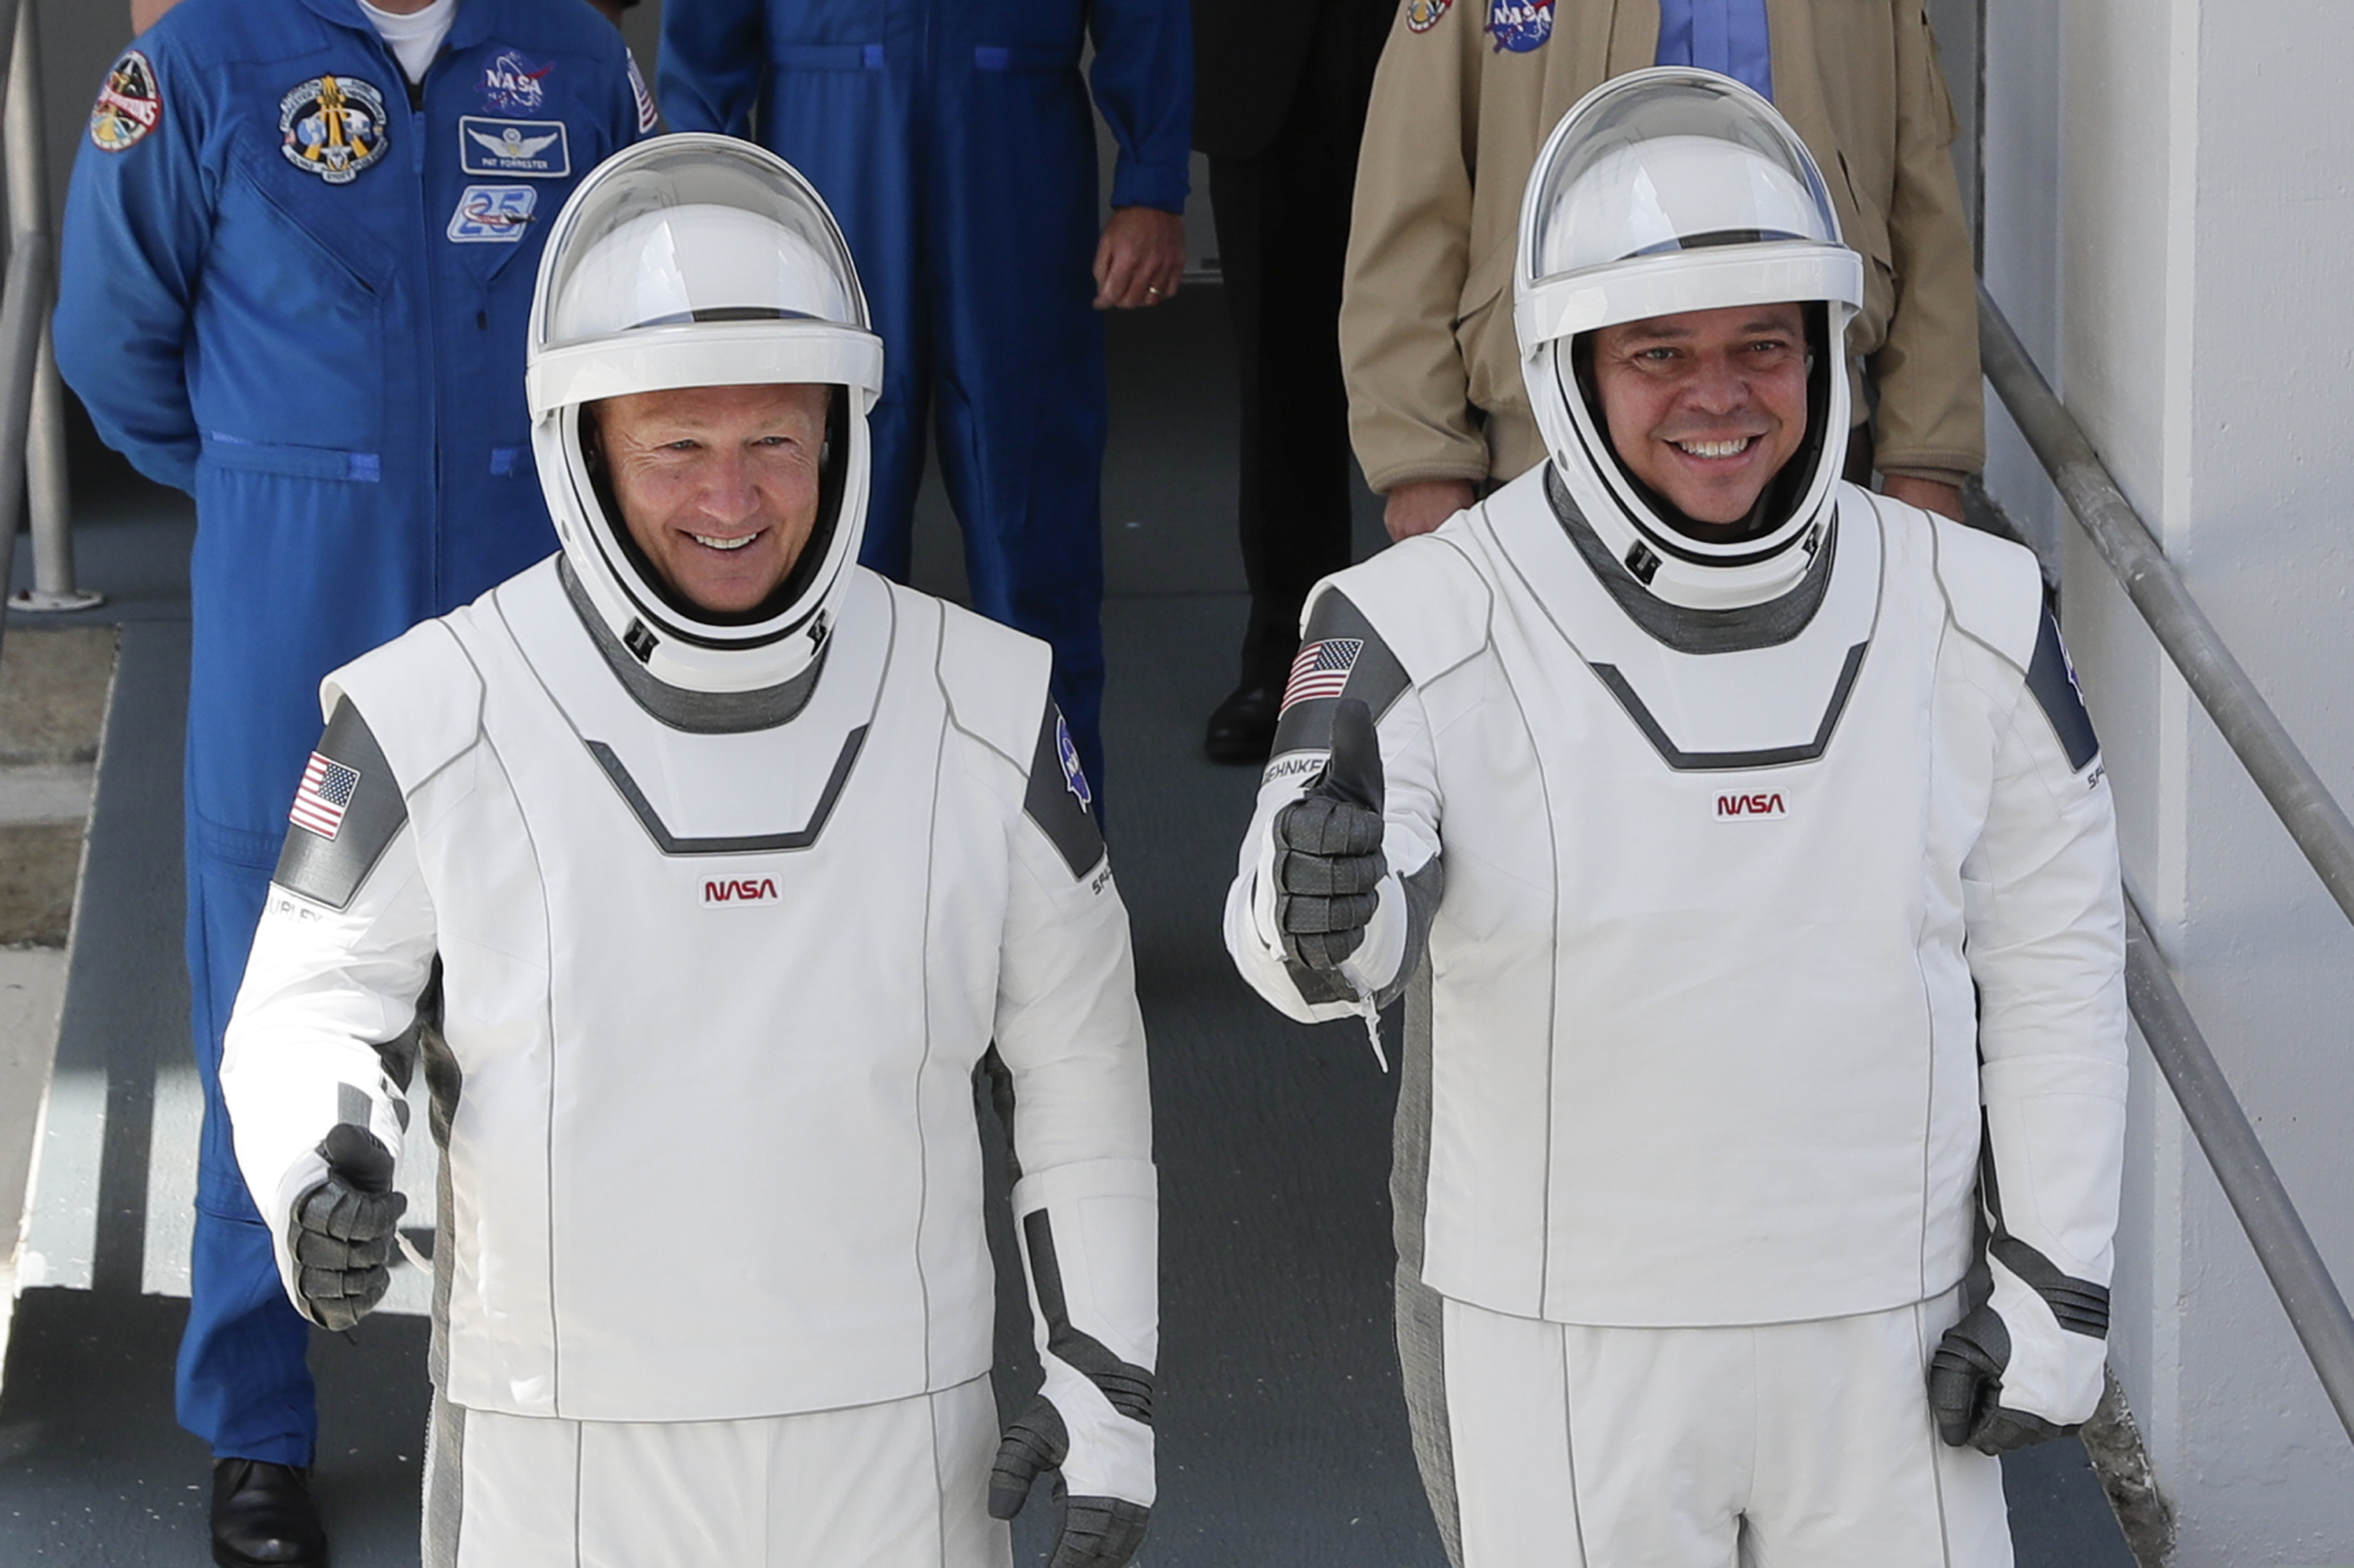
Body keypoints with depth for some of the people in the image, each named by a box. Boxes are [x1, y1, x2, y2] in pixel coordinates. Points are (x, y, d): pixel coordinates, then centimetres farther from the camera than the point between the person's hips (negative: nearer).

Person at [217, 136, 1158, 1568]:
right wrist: (325, 1176, -21)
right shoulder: (434, 726, -11)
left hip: (896, 1452, 2)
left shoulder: (982, 715, -4)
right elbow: (315, 1005, 1)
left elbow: (1079, 1055, 6)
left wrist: (1110, 1384, 5)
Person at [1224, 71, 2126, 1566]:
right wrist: (1322, 909, -55)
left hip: (1882, 1331, 3)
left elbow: (2051, 953, 5)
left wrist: (2053, 1284, 1)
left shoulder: (1973, 619, -4)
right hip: (1558, 1348, -2)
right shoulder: (1432, 634, -15)